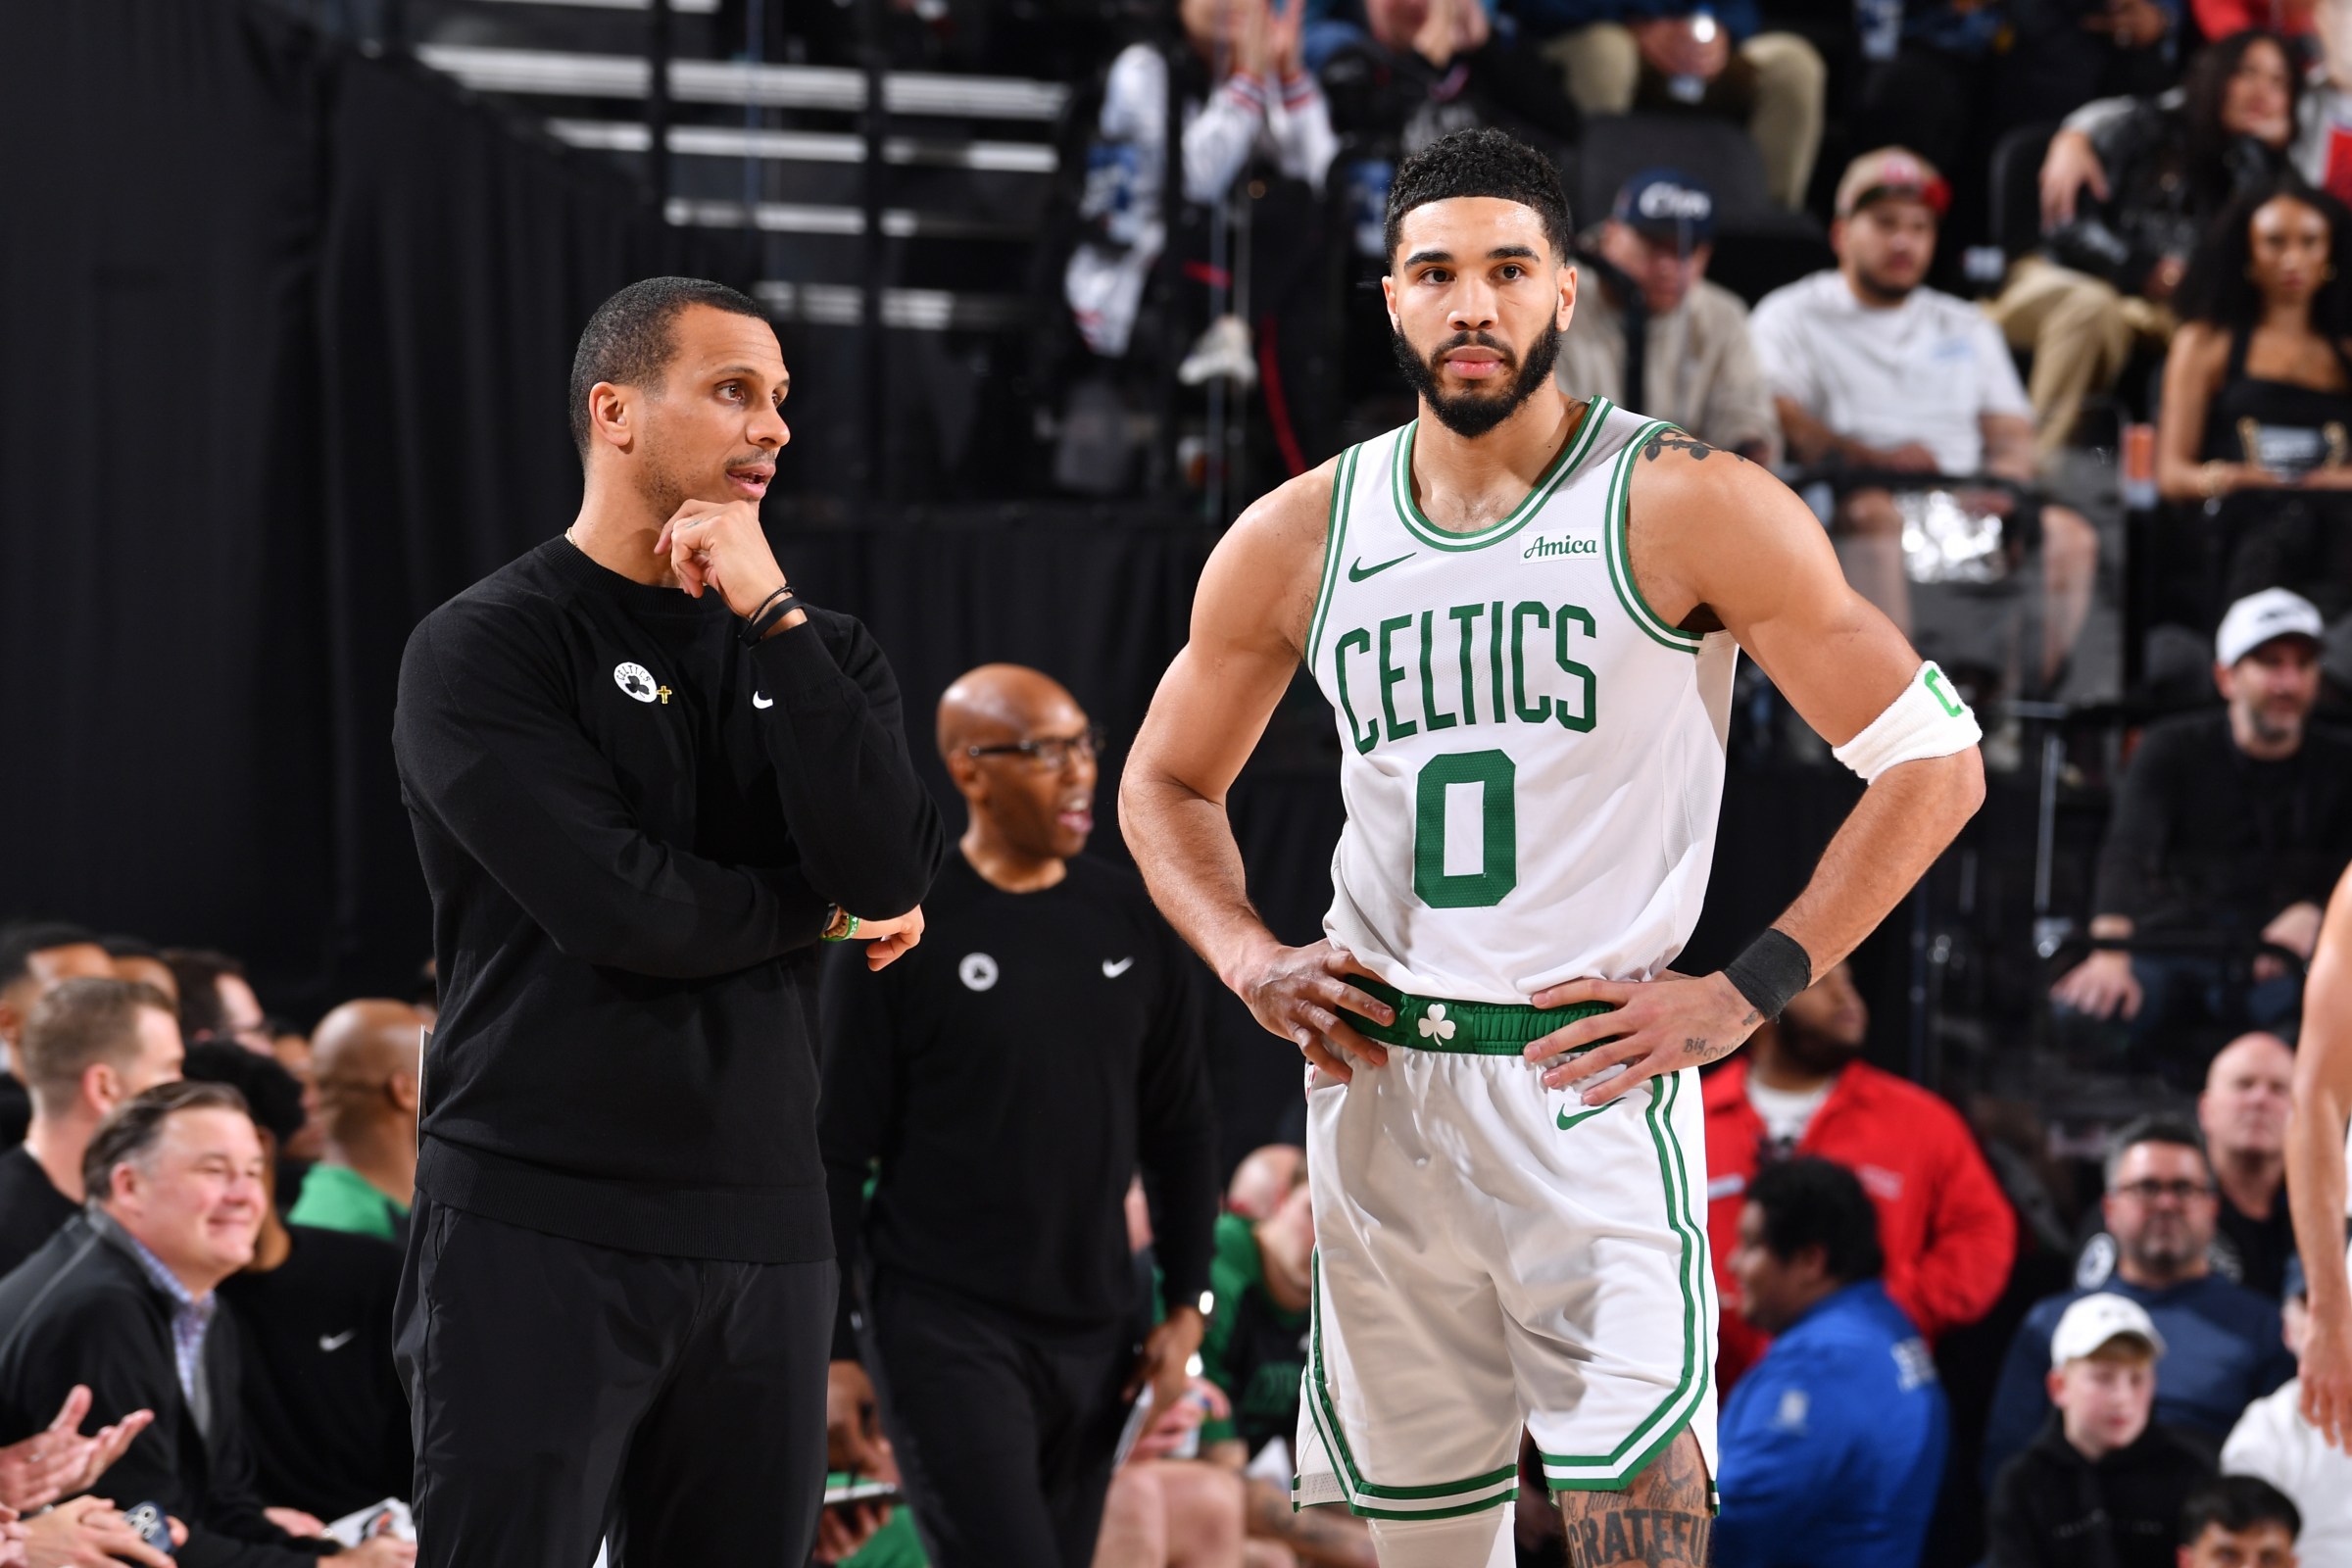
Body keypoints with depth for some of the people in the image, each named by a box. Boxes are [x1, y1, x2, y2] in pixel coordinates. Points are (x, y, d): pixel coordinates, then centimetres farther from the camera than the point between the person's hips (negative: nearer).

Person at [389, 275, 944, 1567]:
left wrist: (771, 616, -8)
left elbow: (890, 868, -5)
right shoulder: (483, 649, -3)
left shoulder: (814, 652, 14)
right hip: (538, 1224, -5)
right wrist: (820, 909, 0)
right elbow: (622, 907, -15)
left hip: (762, 1222, 5)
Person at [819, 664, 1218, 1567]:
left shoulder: (1131, 922, 8)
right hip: (945, 1328, -5)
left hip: (1092, 1337, 6)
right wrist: (832, 1351, -8)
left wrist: (1185, 1306, 9)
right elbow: (836, 1152, -6)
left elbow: (1182, 1128, 15)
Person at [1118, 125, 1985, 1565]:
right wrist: (1248, 960, 3)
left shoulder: (1688, 510, -6)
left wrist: (1744, 995, -9)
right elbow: (1166, 783, 22)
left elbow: (1934, 761, -5)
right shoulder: (1299, 540, 6)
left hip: (1592, 1080, -4)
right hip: (1374, 1083, 4)